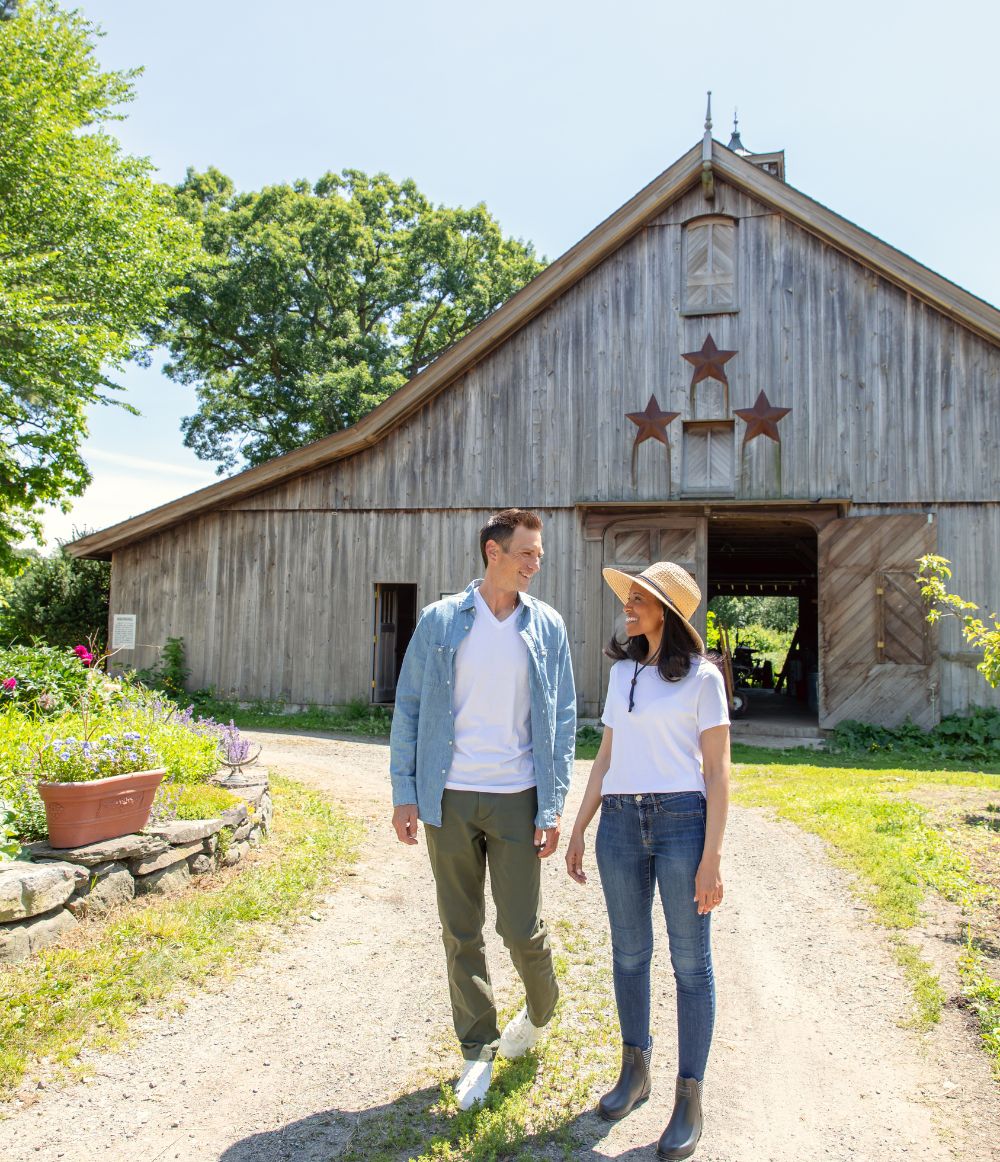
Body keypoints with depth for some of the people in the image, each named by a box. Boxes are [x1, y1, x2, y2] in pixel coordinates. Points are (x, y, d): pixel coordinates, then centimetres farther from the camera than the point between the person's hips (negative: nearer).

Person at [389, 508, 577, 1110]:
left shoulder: (548, 626, 1)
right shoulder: (440, 621, 0)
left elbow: (562, 720, 2)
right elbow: (409, 709, 3)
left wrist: (553, 807, -3)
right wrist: (404, 793, -2)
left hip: (516, 799, 0)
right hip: (449, 799, 1)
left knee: (521, 928, 4)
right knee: (461, 933, 11)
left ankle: (541, 1011, 37)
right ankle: (479, 1049, 30)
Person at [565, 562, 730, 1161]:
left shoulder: (701, 676, -5)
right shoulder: (622, 672, 11)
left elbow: (717, 770, -7)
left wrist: (713, 856, -11)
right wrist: (580, 829, 12)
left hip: (682, 820, -5)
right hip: (621, 823, 5)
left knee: (691, 962, 6)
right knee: (629, 952, 15)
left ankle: (690, 1097, 21)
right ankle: (635, 1072, 35)